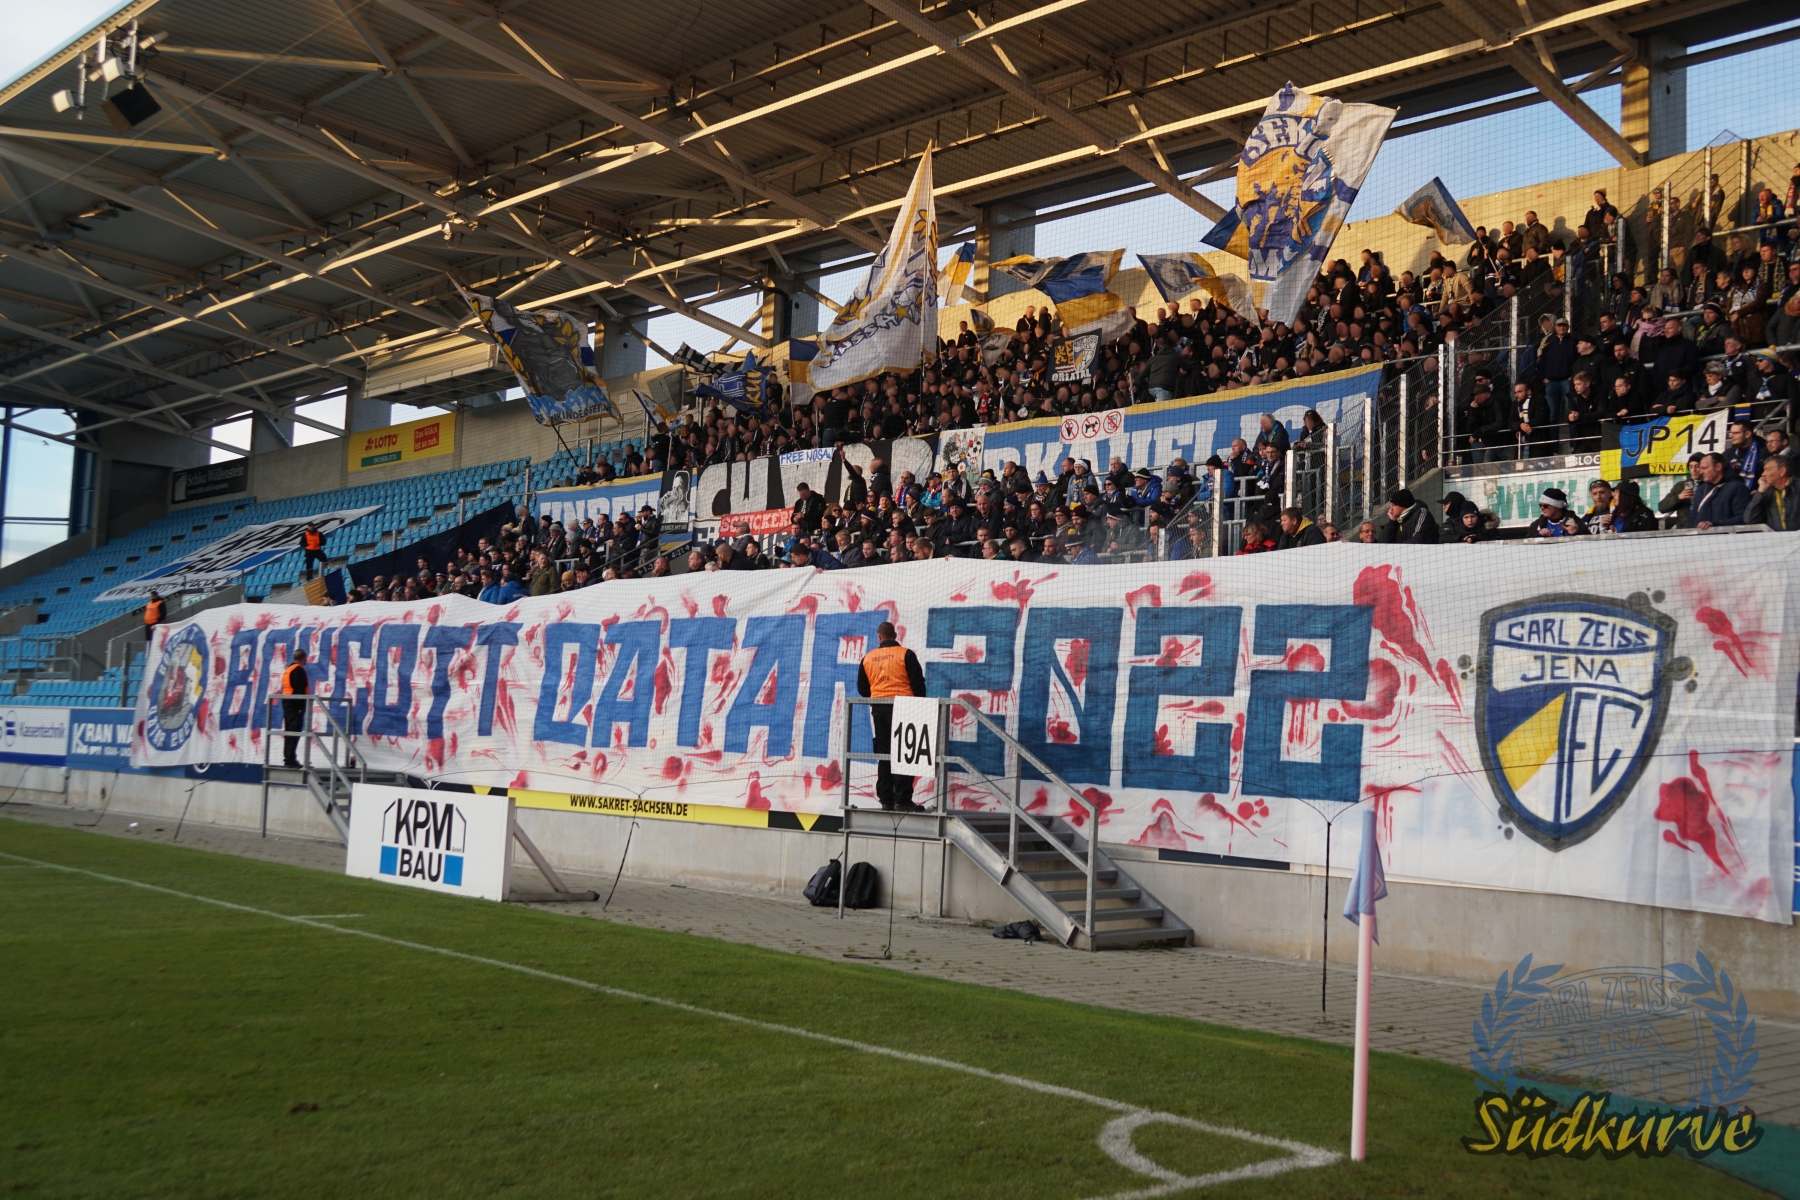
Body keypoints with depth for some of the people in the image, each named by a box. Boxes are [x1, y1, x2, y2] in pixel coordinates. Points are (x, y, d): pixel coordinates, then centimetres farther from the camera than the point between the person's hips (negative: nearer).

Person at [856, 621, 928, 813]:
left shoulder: (868, 658, 8)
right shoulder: (906, 655, -3)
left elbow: (862, 688, 13)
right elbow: (918, 683, -5)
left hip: (878, 709, 4)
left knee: (883, 756, 9)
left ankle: (886, 800, 8)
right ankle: (902, 800, -9)